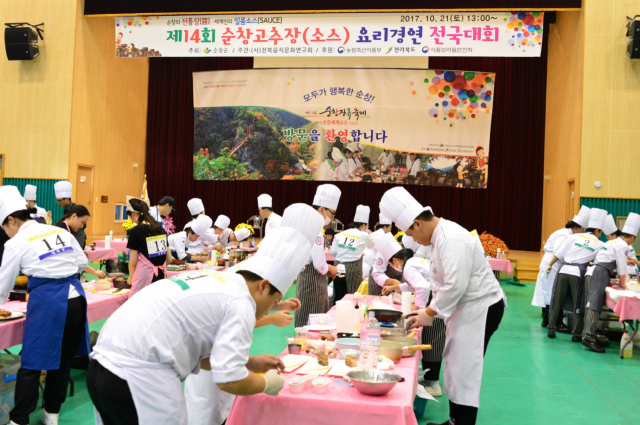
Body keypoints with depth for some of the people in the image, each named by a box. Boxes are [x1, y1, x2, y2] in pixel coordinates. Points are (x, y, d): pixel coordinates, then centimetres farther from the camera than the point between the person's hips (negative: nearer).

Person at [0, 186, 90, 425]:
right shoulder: (61, 232, 11)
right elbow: (83, 263, 15)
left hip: (47, 302, -6)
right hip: (75, 298, 6)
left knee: (31, 364, 5)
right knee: (63, 359, 15)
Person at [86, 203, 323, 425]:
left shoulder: (213, 281, 16)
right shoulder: (240, 304, -8)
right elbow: (228, 380, -15)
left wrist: (249, 363, 22)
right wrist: (268, 383, 4)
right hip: (139, 378, -9)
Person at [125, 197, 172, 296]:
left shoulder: (136, 231, -6)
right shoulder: (160, 228, 9)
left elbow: (133, 262, -3)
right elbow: (169, 259, 11)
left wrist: (131, 277, 14)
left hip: (144, 277, -5)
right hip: (161, 276, 5)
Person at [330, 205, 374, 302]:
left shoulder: (340, 234, 7)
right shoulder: (364, 236, 0)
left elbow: (333, 252, 5)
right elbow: (372, 245, 21)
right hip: (352, 268, -4)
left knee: (338, 297, 10)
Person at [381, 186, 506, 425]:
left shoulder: (451, 240, -25)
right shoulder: (439, 236, 9)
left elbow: (456, 286, -29)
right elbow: (443, 284, 16)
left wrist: (429, 314, -18)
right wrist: (429, 312, 8)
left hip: (481, 307, -10)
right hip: (465, 307, 10)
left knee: (465, 370, -5)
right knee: (453, 365, 15)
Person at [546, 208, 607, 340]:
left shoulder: (574, 237, 9)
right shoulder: (599, 245, 7)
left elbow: (559, 253, 7)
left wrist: (550, 265, 16)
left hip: (564, 271, 2)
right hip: (578, 274, -2)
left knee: (557, 301, 9)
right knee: (578, 305, 8)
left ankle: (551, 329, 11)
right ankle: (577, 334, 10)